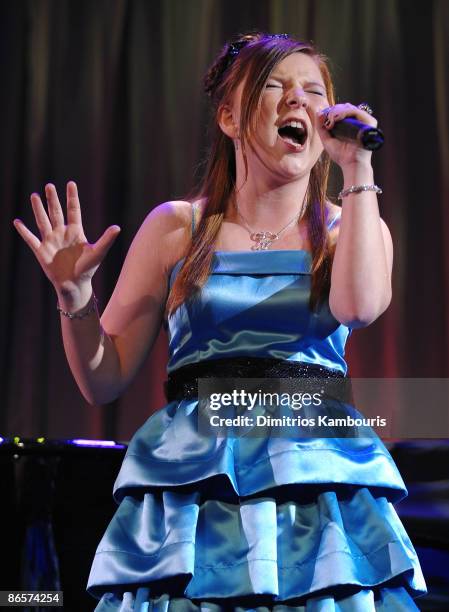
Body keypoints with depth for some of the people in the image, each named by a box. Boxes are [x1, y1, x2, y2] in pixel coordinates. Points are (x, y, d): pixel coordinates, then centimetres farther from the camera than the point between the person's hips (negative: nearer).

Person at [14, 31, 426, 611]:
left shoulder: (354, 226, 10)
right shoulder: (176, 227, 7)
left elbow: (359, 305, -15)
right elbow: (104, 382, 8)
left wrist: (356, 169, -8)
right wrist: (75, 297, -10)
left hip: (320, 472, 1)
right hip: (190, 489, 0)